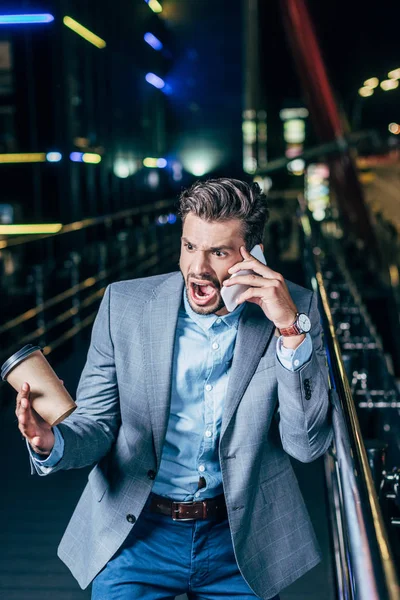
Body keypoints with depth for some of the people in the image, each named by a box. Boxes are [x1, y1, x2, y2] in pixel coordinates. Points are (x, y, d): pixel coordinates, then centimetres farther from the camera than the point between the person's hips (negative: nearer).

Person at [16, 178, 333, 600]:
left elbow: (307, 445, -15)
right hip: (135, 530, 0)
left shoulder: (297, 310, -10)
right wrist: (51, 443, -26)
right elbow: (96, 423, -4)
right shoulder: (125, 303, -8)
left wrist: (291, 329, -25)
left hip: (240, 537, 0)